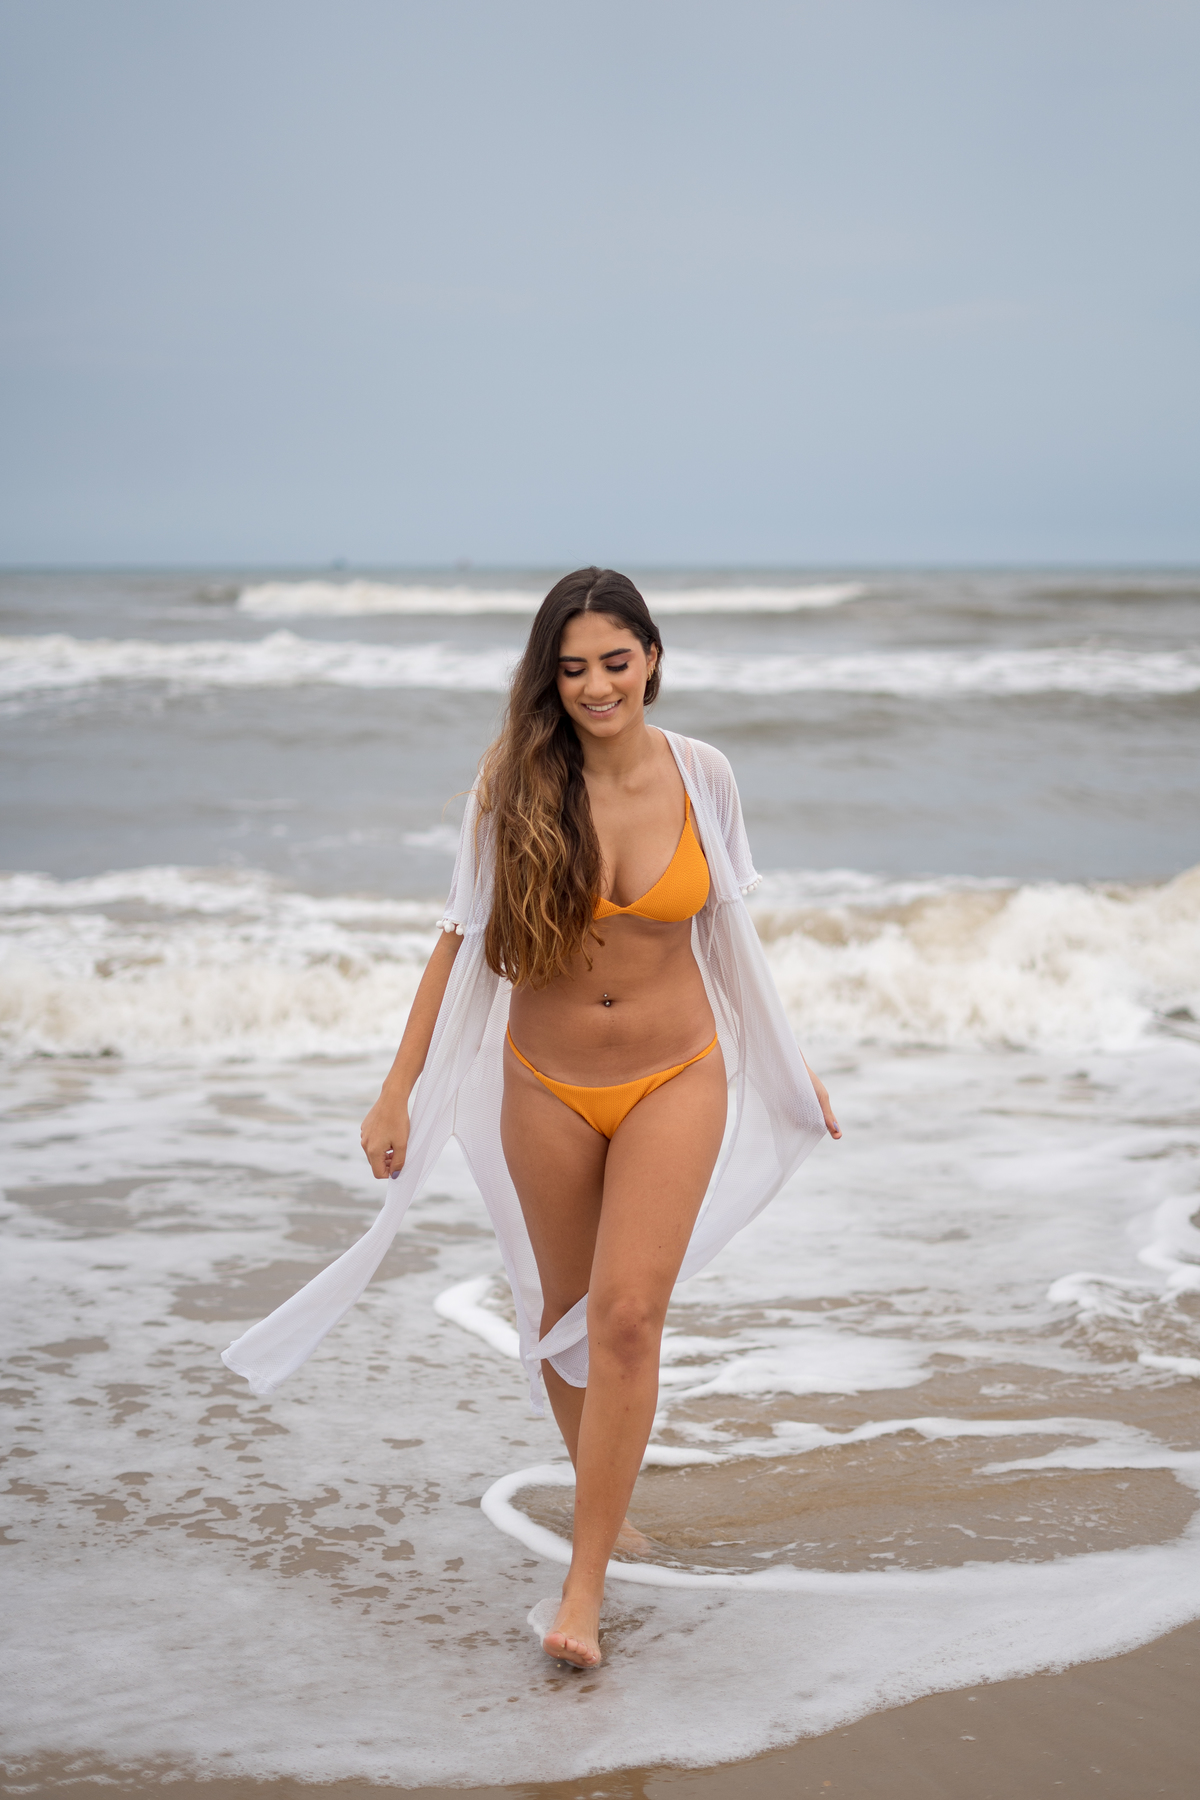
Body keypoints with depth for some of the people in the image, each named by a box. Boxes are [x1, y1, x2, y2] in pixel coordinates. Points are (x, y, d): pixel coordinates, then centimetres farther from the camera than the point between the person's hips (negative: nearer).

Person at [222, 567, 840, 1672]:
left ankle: (586, 1585, -6)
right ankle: (606, 1504, 38)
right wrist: (399, 1090, -3)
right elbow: (465, 938, -2)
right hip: (546, 1085, 1)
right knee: (563, 1314, 13)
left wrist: (791, 1066, 17)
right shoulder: (515, 784, -9)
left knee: (629, 1316, -13)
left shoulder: (700, 775, -6)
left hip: (675, 1080, -1)